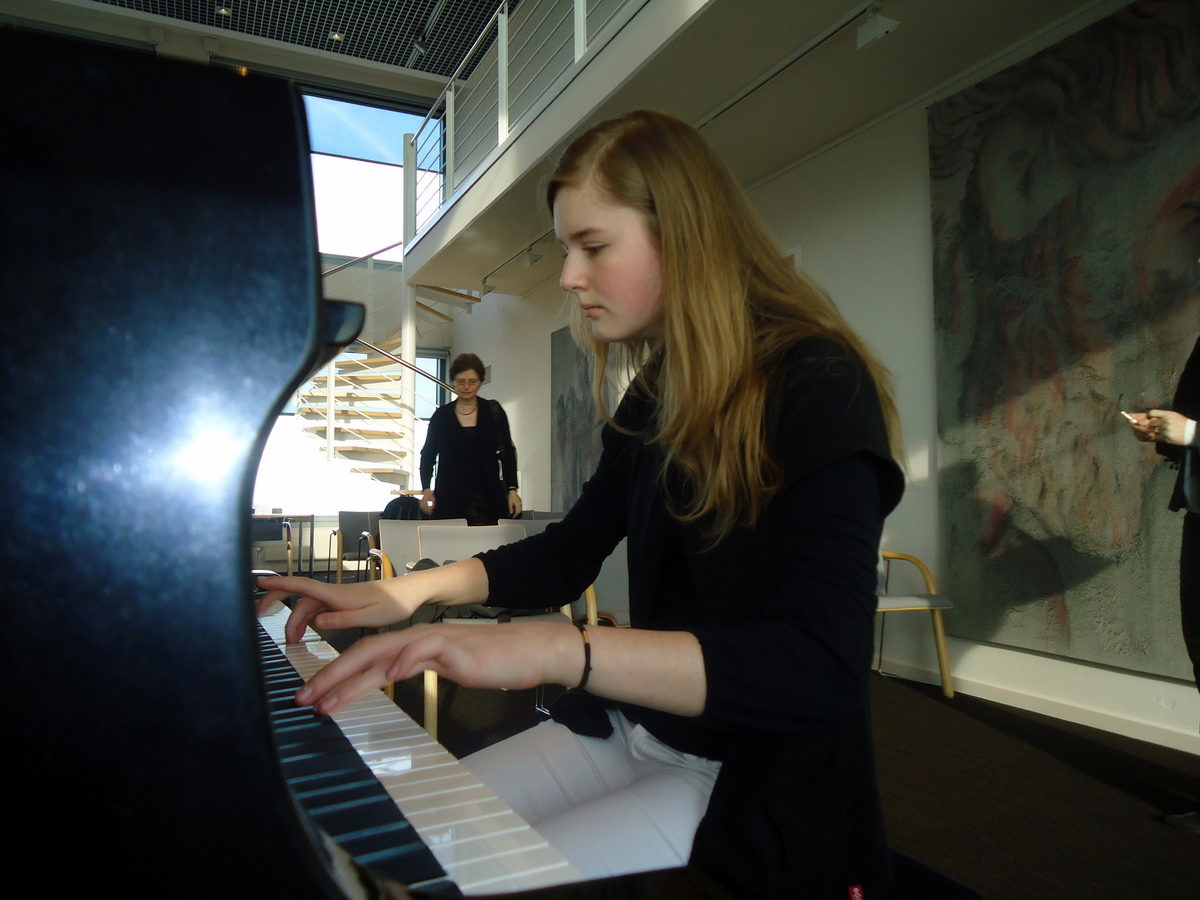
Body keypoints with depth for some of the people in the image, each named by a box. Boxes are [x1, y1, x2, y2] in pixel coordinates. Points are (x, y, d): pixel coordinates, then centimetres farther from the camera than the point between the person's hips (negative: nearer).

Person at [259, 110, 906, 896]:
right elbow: (568, 556, 14)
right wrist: (410, 591, 2)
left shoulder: (819, 389, -18)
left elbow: (823, 668, -29)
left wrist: (553, 649, -39)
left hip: (758, 776, -7)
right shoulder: (656, 398, 6)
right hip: (634, 728, 7)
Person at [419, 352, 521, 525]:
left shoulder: (494, 411, 5)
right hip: (450, 500, 0)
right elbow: (428, 455, 10)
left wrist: (512, 490, -2)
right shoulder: (441, 415, 6)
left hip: (489, 499, 0)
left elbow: (507, 453, 7)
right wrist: (426, 489, -3)